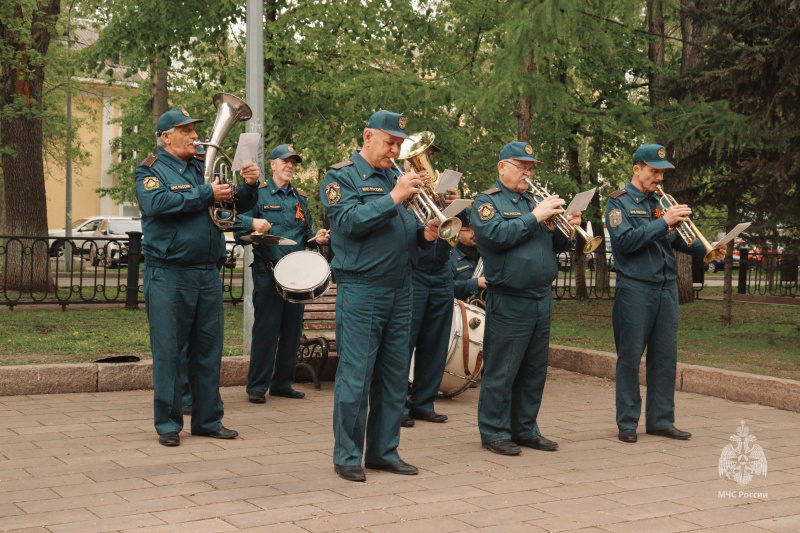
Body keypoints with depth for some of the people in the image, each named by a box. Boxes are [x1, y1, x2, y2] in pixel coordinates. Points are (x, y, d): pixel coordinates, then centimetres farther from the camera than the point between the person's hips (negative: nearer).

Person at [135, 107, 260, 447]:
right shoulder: (151, 169, 1)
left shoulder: (202, 168, 16)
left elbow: (238, 205, 18)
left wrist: (249, 186, -4)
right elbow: (157, 203, -20)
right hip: (168, 275, -5)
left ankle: (208, 419, 20)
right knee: (168, 351, 1)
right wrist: (207, 195, -16)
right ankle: (168, 423, 11)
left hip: (208, 275, 5)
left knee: (208, 350, 9)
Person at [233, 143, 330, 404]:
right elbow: (237, 222, -4)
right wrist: (253, 222, -23)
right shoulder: (259, 194, 2)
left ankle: (282, 383, 19)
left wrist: (317, 237, 3)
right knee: (266, 328, -5)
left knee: (292, 329, 8)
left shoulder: (300, 198, 18)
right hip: (268, 272, -5)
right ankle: (257, 386, 4)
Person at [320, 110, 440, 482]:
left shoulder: (396, 177, 18)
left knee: (395, 376, 9)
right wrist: (394, 197, -19)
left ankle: (383, 451, 19)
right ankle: (347, 456, 6)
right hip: (360, 291, -7)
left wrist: (424, 234, 0)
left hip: (400, 291, 7)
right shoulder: (341, 176, -1)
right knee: (356, 377, -4)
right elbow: (350, 221, -18)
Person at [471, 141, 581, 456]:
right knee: (501, 372, -2)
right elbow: (495, 235, -20)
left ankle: (525, 428, 22)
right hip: (509, 303, -7)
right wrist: (535, 218, -17)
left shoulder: (533, 201, 20)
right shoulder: (487, 202, -1)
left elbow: (553, 246, 18)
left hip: (542, 300, 7)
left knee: (534, 371, 12)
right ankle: (494, 432, 7)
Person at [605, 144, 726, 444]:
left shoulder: (660, 201, 15)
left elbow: (677, 240, 15)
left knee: (665, 357, 7)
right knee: (630, 358, 0)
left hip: (666, 289, 6)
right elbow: (625, 241, -17)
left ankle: (661, 420, 17)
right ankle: (627, 422, 9)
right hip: (635, 291, -6)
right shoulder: (619, 202, -2)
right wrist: (664, 222, -19)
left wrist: (706, 250, -1)